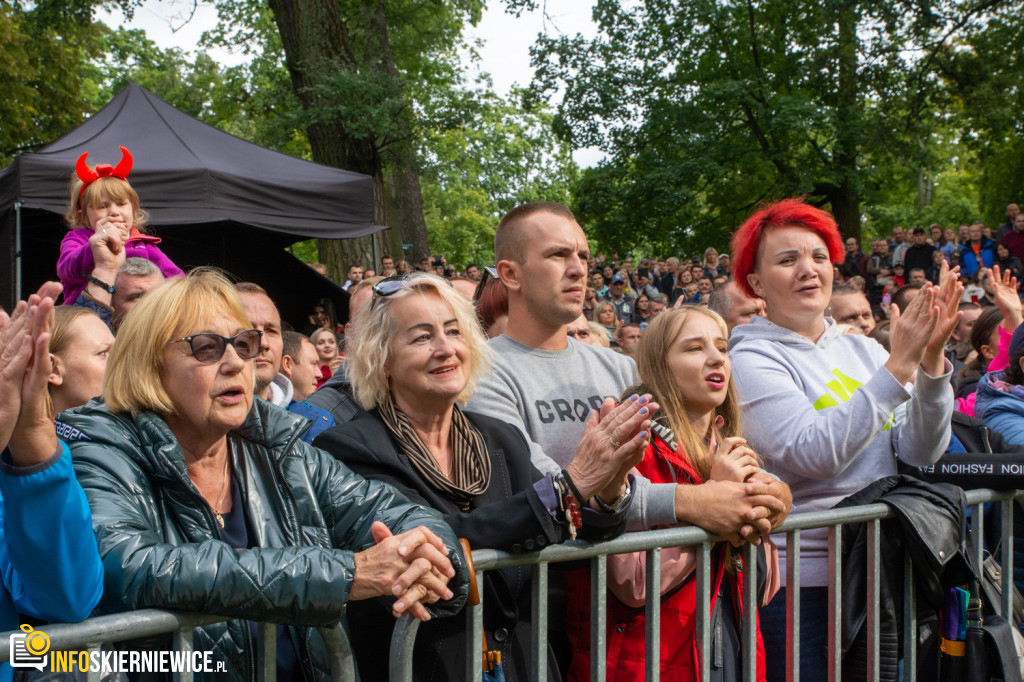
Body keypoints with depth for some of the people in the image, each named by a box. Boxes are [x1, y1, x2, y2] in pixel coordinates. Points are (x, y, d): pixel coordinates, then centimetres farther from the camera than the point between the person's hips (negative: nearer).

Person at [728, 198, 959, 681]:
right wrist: (899, 365, -21)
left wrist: (931, 360, -12)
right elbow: (815, 454, -23)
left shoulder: (861, 349, 8)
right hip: (802, 581, -5)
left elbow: (921, 454, 1)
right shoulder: (752, 358, -8)